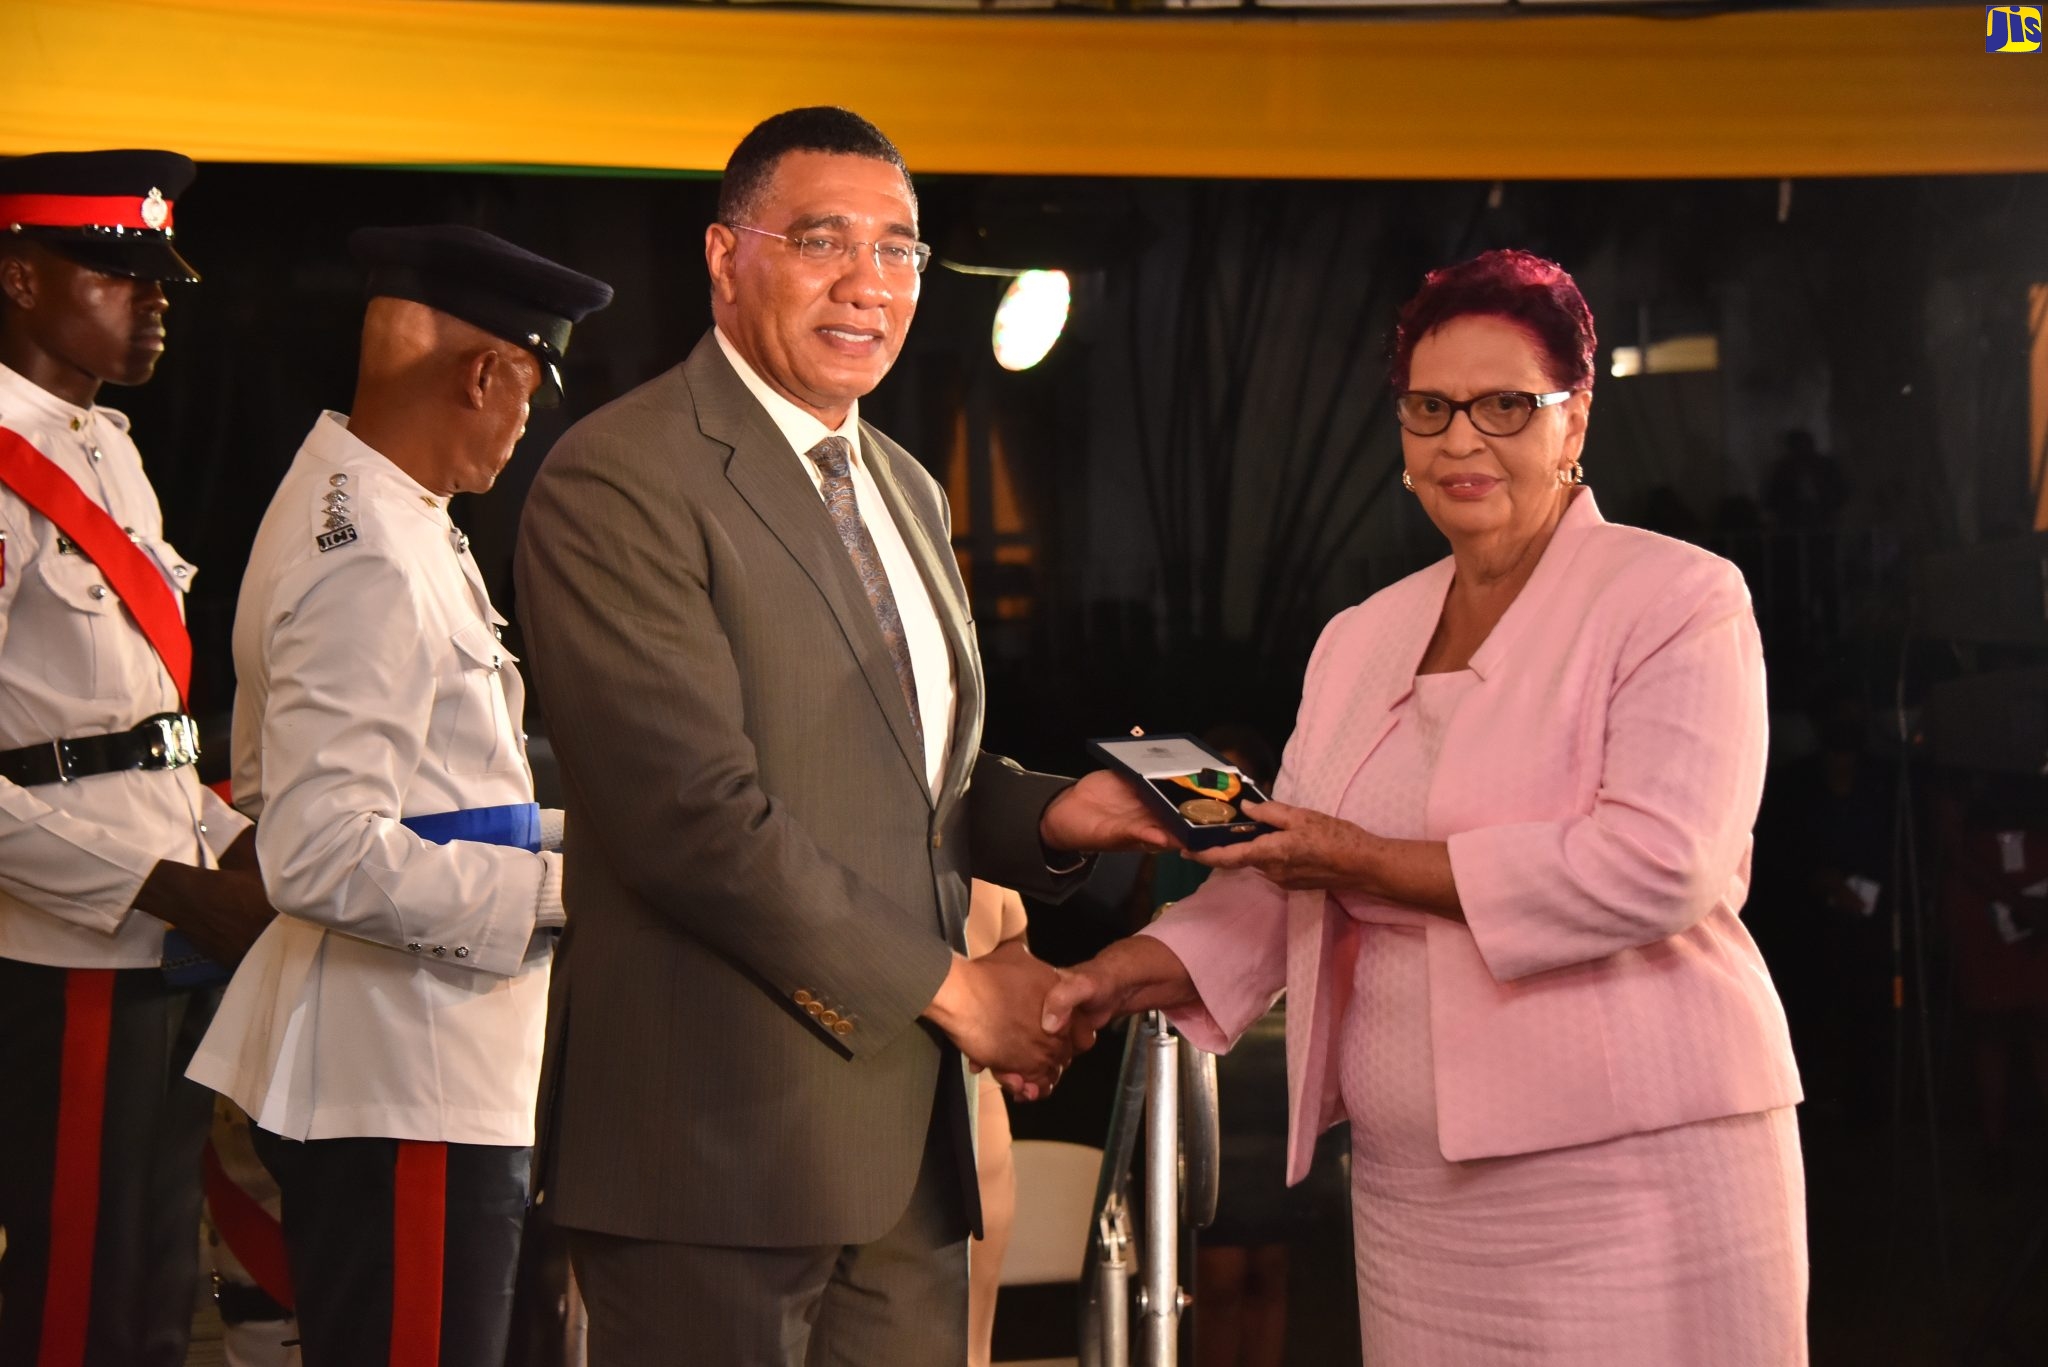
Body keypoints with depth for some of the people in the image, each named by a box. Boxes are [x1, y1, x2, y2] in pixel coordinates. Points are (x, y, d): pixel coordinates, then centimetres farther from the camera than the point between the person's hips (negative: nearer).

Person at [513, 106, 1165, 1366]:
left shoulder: (906, 489, 17)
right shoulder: (620, 480, -12)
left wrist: (1047, 815, 1)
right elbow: (701, 816, -19)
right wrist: (950, 985, -13)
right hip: (719, 1138, -8)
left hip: (908, 1127, 8)